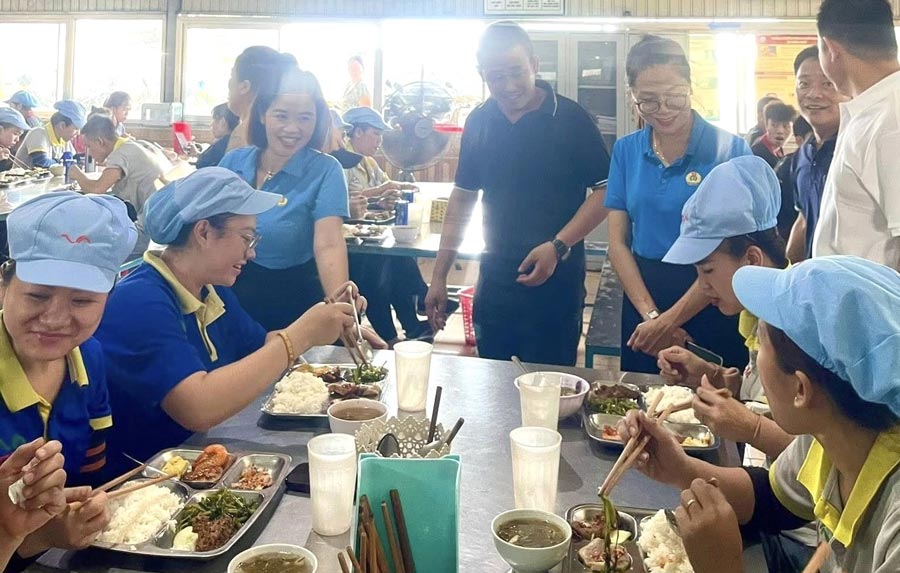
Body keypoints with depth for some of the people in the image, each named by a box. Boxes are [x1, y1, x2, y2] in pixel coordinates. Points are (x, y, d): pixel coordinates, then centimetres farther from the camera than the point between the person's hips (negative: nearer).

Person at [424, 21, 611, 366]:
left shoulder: (571, 118, -8)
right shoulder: (478, 122, 5)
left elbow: (605, 191, -8)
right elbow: (463, 196, 12)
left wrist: (558, 247, -20)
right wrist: (439, 276, 9)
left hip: (556, 280, -4)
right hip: (493, 279, 4)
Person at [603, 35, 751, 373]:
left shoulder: (730, 151, -9)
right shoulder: (626, 151, 2)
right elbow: (618, 242, 2)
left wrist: (670, 320, -14)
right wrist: (651, 315, -9)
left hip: (710, 306, -3)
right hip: (642, 298, 4)